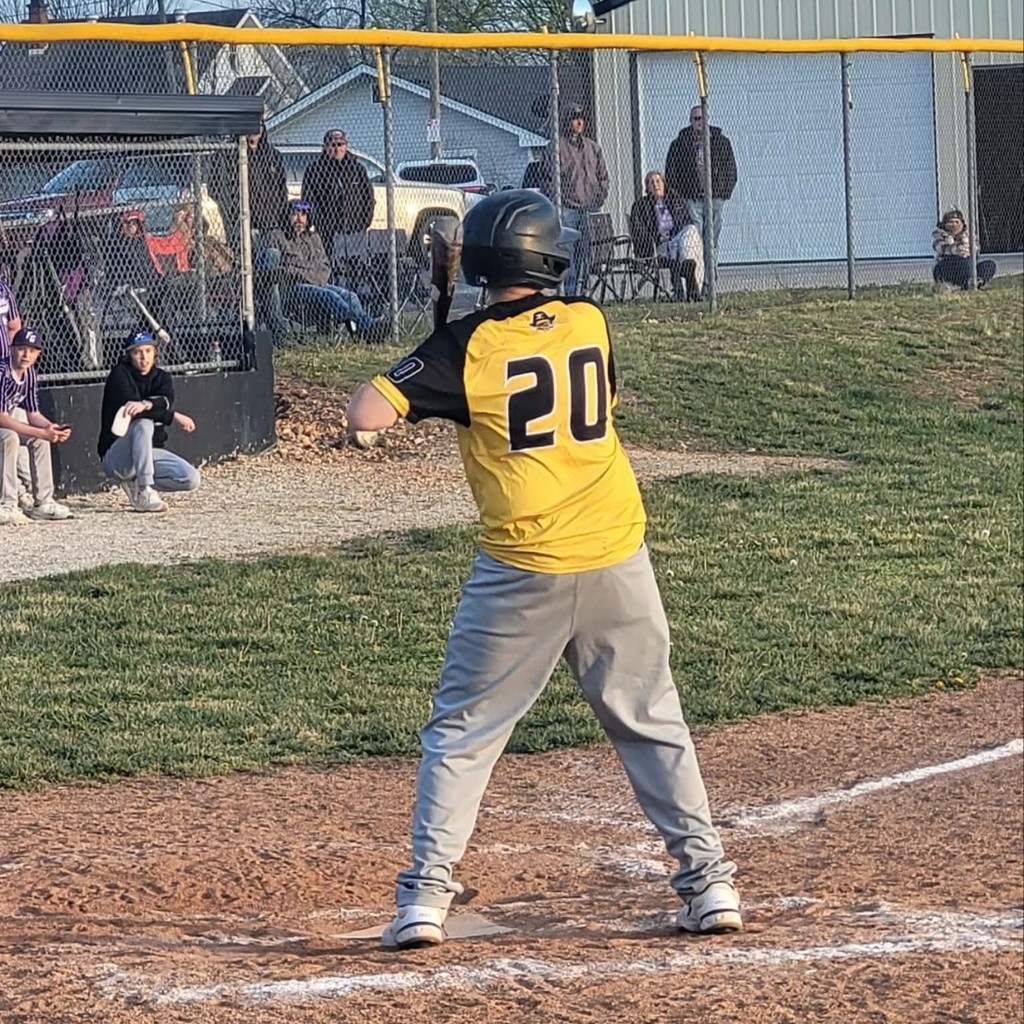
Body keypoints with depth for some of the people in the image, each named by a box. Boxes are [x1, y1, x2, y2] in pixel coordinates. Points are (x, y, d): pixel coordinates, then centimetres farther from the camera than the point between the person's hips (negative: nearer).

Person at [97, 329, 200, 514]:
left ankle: (136, 484, 5)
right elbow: (130, 403, -24)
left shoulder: (162, 378, 6)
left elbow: (166, 401, -17)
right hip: (115, 455, -5)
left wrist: (145, 405, -41)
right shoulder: (119, 375, -7)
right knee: (143, 424, -36)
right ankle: (145, 493, -38)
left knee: (191, 479, -16)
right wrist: (175, 416, -25)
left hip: (150, 452, 5)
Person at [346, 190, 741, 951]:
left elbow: (365, 416, -12)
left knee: (462, 732, 8)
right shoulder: (591, 324, 5)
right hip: (617, 559, 3)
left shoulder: (464, 349, -7)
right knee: (653, 724, 13)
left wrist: (417, 373, 8)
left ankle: (426, 896, 2)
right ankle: (710, 882, 10)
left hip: (521, 572, -3)